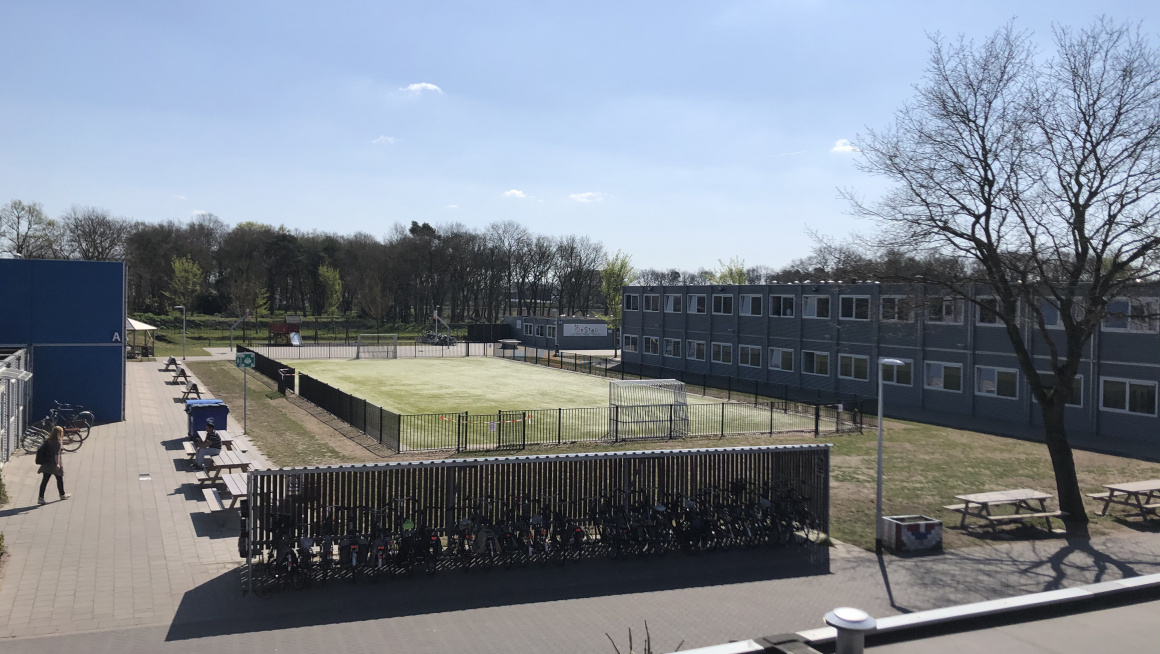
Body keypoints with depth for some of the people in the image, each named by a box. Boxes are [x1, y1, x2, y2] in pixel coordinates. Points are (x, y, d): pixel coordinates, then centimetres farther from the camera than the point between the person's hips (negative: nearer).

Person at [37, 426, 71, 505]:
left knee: (45, 480, 4)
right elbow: (57, 454, -24)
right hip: (54, 464, -6)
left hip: (46, 464, 6)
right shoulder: (57, 442, -15)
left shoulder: (47, 441, 6)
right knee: (60, 479, 13)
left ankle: (41, 498, -3)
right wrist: (57, 464, -29)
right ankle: (62, 495, 29)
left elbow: (40, 450, 14)